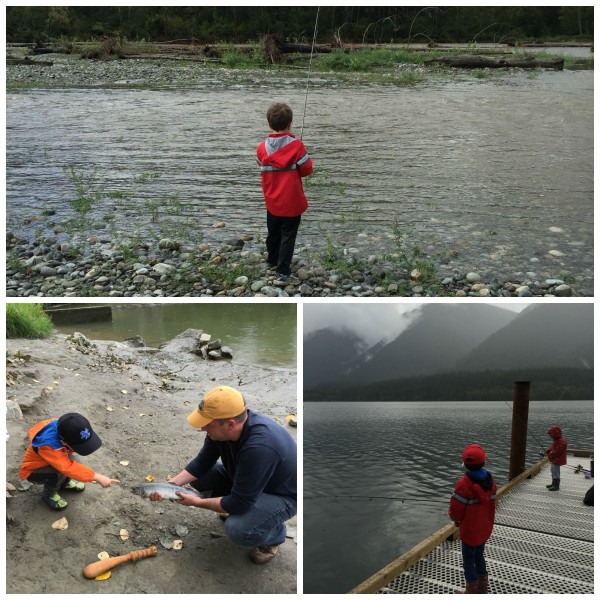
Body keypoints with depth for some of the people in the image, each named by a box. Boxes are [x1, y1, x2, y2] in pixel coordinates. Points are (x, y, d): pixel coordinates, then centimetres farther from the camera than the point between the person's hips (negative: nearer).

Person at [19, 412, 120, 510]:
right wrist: (97, 477, -46)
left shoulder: (64, 428, -24)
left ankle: (64, 482, 11)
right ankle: (49, 494, -2)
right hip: (33, 471, -6)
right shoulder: (48, 446, -43)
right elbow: (69, 468, -47)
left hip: (49, 463, 7)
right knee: (61, 472, -32)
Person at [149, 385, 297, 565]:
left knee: (238, 529, -31)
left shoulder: (259, 448, -41)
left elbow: (239, 502, -33)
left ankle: (275, 534, 1)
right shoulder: (222, 428, -17)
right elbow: (202, 463, -2)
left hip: (282, 494, -7)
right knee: (198, 476, -5)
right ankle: (233, 509, 17)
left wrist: (198, 502, -20)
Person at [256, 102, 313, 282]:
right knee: (288, 236, 2)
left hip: (272, 202, 4)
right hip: (292, 202, -4)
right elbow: (307, 169, -10)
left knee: (273, 233, 21)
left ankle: (273, 261, 40)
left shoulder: (262, 148, -5)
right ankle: (283, 272, 0)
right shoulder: (296, 145, -16)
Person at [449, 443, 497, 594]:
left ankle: (471, 593, 27)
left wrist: (456, 519, 1)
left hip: (470, 531, -7)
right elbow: (491, 504, 1)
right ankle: (482, 590, 39)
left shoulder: (464, 484, -29)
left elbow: (456, 510, -21)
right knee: (479, 557, 25)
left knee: (469, 563, 12)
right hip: (485, 528, 7)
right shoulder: (490, 480, -9)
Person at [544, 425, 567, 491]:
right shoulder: (556, 440, 10)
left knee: (556, 473, -2)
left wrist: (550, 455, -22)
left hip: (557, 460, -11)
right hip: (553, 460, 11)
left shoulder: (561, 442, -25)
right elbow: (552, 448, 18)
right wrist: (547, 450, 2)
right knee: (553, 472, 22)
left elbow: (557, 452, -28)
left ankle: (556, 486, 8)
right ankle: (554, 484, 35)